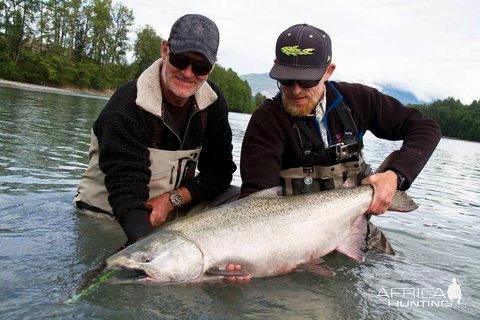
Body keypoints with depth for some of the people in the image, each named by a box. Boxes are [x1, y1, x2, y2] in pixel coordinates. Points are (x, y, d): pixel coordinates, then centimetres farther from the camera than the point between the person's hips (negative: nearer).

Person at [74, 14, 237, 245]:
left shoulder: (212, 102, -5)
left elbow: (220, 170, -4)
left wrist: (173, 198, -20)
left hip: (173, 218, 4)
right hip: (109, 218, -3)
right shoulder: (126, 108, -22)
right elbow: (125, 188, -29)